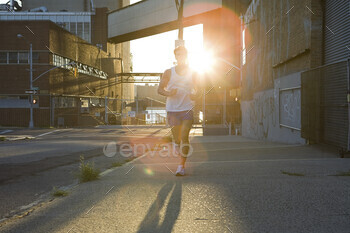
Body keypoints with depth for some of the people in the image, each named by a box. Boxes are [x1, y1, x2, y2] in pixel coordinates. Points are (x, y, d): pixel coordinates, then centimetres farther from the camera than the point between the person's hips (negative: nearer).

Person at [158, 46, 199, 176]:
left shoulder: (192, 73, 8)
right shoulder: (168, 72, 5)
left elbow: (197, 89, 15)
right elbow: (160, 89, 6)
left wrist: (195, 95, -9)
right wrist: (168, 93, -16)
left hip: (188, 109, 0)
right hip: (172, 109, 0)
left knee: (184, 137, -11)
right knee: (176, 137, 4)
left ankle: (182, 166, -5)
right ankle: (176, 144, 43)